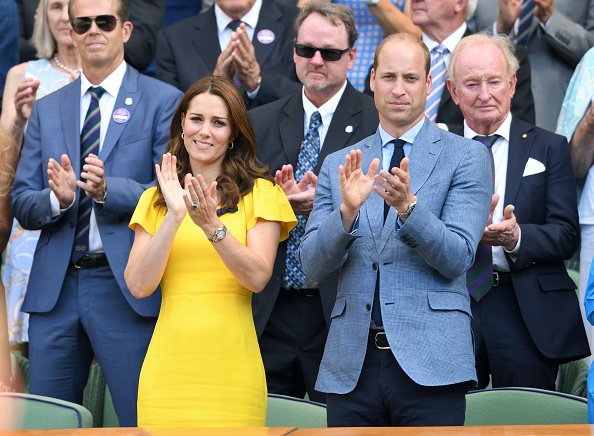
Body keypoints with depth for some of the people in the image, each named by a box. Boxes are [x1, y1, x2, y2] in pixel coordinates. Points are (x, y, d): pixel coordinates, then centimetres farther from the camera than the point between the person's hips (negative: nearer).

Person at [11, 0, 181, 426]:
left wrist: (109, 190, -21)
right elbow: (22, 203, 9)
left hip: (127, 289, -4)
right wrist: (58, 198, -12)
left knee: (143, 420, -2)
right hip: (54, 288, 4)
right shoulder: (47, 109, 14)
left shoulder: (163, 101, 1)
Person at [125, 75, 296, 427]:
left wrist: (211, 225, -20)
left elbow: (258, 278, -8)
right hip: (169, 368, 2)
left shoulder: (260, 193, 3)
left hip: (231, 369, -2)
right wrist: (174, 216, -11)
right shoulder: (155, 199, 10)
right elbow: (139, 286, -2)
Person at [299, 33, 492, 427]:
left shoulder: (467, 156, 4)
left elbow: (458, 259, -5)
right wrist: (347, 210, -12)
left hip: (430, 362, -3)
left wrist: (408, 206, -20)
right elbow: (313, 266, 6)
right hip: (352, 363, 3)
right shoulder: (338, 165, 13)